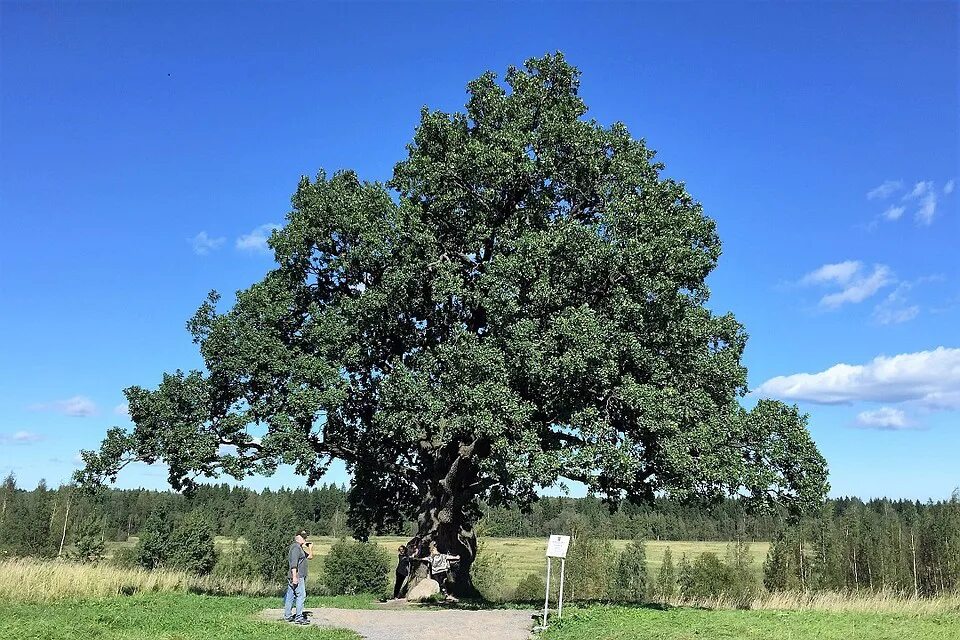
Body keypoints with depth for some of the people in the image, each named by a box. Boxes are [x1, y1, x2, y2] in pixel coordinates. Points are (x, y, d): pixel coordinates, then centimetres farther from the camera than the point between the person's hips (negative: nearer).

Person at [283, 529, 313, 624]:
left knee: (290, 596, 12)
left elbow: (309, 556, 27)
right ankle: (299, 618, -11)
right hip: (297, 576, -10)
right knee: (301, 595, -11)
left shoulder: (300, 548, 19)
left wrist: (310, 547, 13)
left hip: (300, 576, 10)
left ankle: (288, 616, 17)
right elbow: (293, 563, -21)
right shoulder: (295, 547, -13)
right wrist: (294, 576, -26)